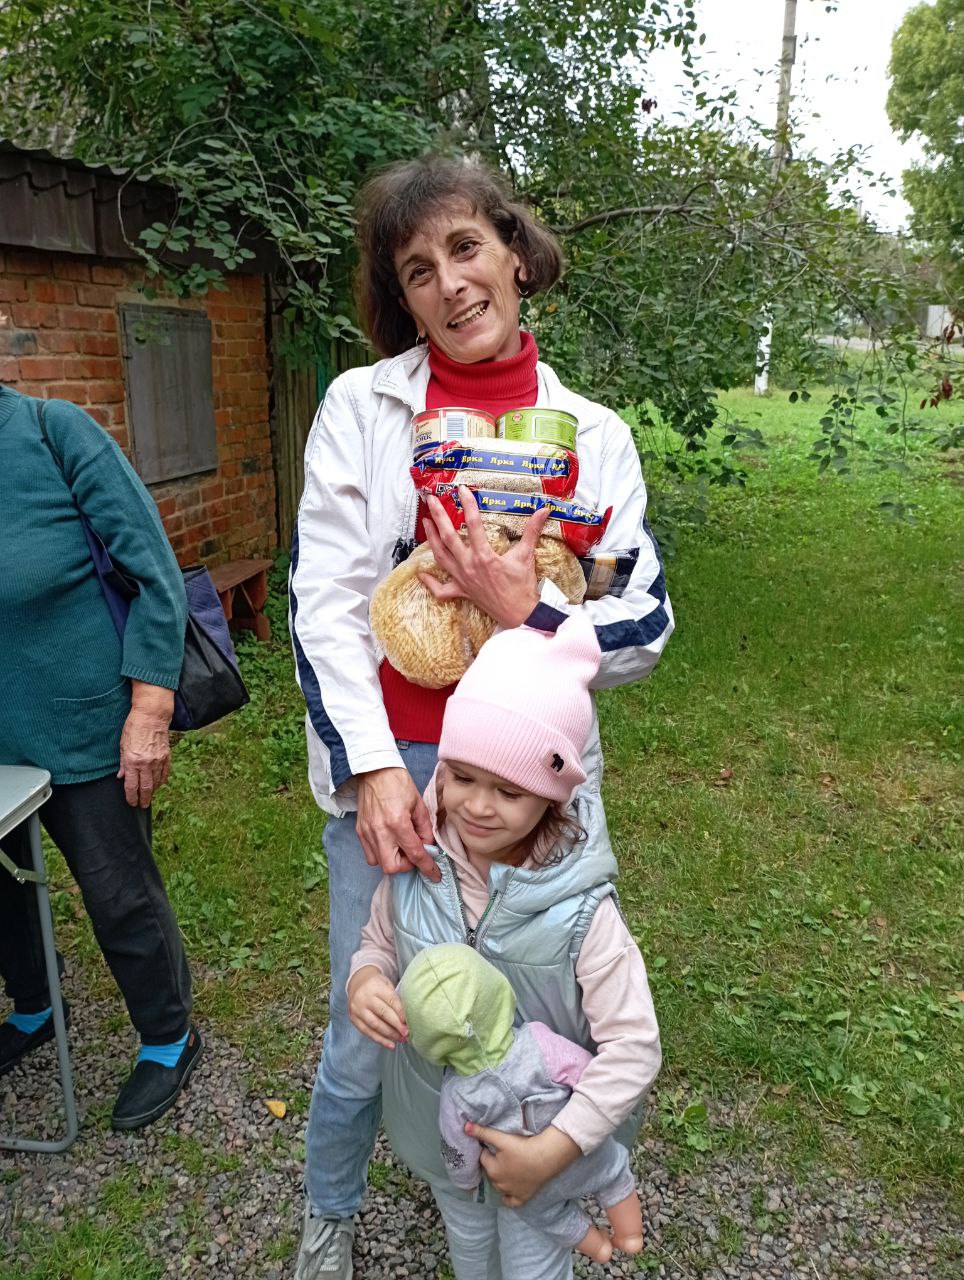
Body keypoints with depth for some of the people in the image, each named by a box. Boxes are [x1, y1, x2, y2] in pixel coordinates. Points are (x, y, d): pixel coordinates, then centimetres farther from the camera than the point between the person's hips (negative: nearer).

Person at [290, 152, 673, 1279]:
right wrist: (371, 768, -15)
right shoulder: (360, 406, -2)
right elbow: (325, 603, -7)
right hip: (390, 764, -1)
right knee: (366, 1039, 10)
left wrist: (530, 618, -18)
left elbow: (646, 623, 0)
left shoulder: (592, 432, 3)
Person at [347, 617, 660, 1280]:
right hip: (441, 1127, 4)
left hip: (537, 1132, -3)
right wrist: (366, 981, -24)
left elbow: (633, 1046, -25)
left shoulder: (580, 908, -32)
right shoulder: (416, 867, -21)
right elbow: (378, 943, -2)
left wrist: (553, 1149, -28)